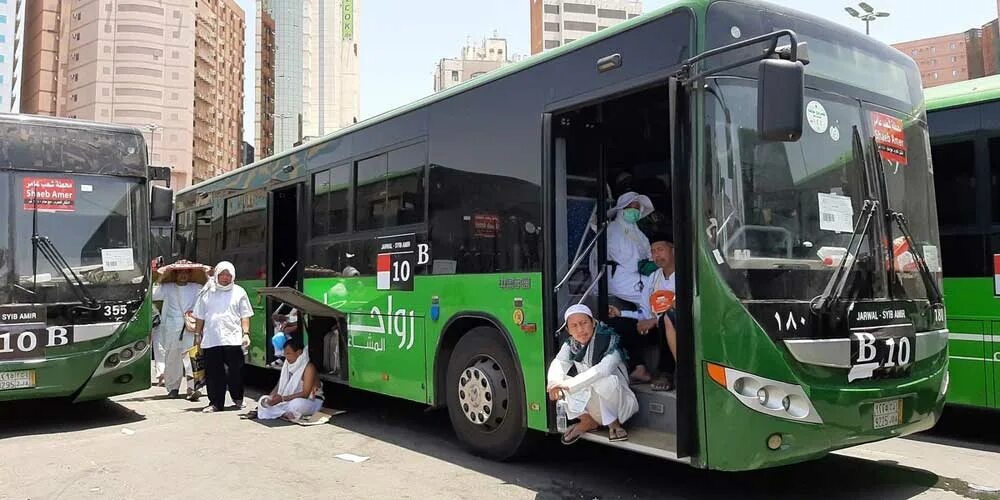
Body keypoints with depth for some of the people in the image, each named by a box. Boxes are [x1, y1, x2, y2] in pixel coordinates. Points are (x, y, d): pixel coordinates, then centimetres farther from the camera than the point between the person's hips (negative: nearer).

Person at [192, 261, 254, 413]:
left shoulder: (239, 292, 8)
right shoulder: (207, 293, 12)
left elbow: (245, 316, 6)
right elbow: (200, 316, 17)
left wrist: (246, 333, -3)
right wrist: (198, 334, 14)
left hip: (233, 339, -1)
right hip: (211, 340, 1)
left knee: (235, 372, 1)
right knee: (213, 373, 2)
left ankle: (238, 399, 20)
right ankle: (215, 402, 12)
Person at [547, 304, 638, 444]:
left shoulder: (609, 339, -21)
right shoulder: (571, 344, -2)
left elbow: (603, 369, -37)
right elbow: (558, 362, -10)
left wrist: (569, 384, -38)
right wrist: (555, 381, -33)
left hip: (618, 402, -5)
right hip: (591, 405, 5)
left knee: (605, 380, -36)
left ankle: (613, 423, -7)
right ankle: (588, 422, 2)